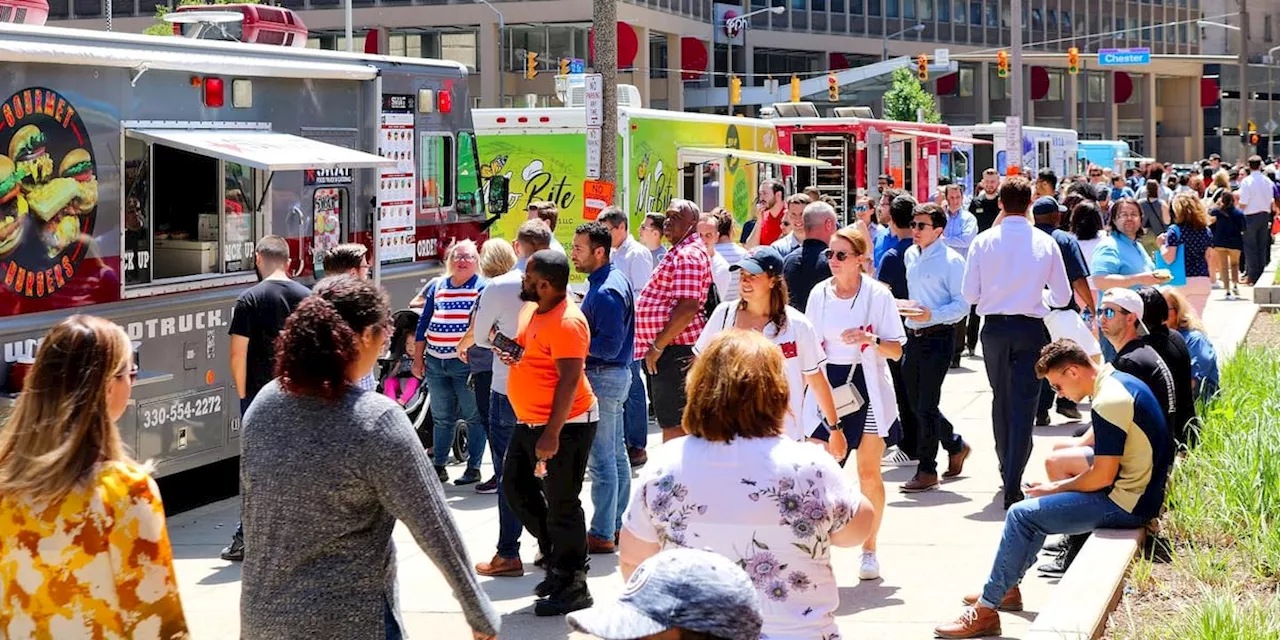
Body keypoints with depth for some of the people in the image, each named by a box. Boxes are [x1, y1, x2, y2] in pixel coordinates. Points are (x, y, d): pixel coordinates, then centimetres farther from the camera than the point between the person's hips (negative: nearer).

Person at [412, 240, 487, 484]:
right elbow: (423, 324, 15)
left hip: (467, 362, -5)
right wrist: (418, 358, 12)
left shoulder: (483, 287, 0)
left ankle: (473, 468, 9)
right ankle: (439, 467, 18)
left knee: (474, 416, 1)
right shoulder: (437, 287, 13)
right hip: (435, 362, 5)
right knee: (442, 418, 12)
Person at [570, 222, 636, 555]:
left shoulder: (605, 292, -21)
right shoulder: (613, 279, 11)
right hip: (616, 376, 11)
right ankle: (617, 524, 26)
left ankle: (602, 534, -1)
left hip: (603, 377, -11)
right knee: (616, 454, 16)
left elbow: (609, 346, -26)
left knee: (601, 458, -5)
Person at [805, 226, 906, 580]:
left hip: (867, 386, -3)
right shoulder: (819, 294, 4)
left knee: (868, 473, 2)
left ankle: (869, 550, 14)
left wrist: (870, 339, -24)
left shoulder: (878, 295, -6)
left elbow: (896, 350, -5)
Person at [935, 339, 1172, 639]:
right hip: (1140, 490, 11)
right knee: (1040, 504, 24)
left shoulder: (1109, 402, -22)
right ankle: (1007, 588, 28)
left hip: (1125, 504, -11)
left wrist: (1055, 488, -8)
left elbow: (1102, 477, -23)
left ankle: (985, 610, -5)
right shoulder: (1119, 381, 10)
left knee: (1022, 516, -9)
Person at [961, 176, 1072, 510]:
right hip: (1030, 329, -1)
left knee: (1001, 400, 20)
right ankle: (1013, 487, -10)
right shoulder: (1046, 243, -6)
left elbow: (970, 294, -4)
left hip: (994, 328, 2)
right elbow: (1062, 296, 0)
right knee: (1023, 407, -1)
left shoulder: (983, 241, -6)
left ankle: (1007, 472, 33)